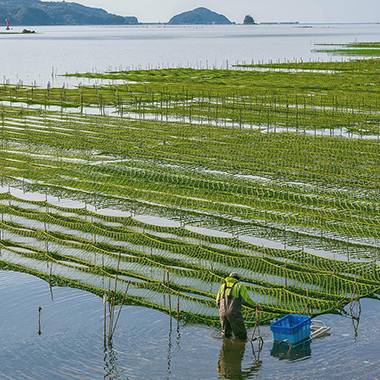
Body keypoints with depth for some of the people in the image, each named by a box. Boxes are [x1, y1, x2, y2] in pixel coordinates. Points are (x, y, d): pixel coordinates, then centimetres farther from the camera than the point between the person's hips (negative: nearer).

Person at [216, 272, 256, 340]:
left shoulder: (222, 286, 22)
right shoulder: (240, 286, 8)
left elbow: (218, 302, 18)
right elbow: (246, 299, -1)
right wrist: (255, 306, 12)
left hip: (222, 312, 5)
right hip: (234, 313, -5)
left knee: (226, 334, 19)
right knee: (241, 337, 3)